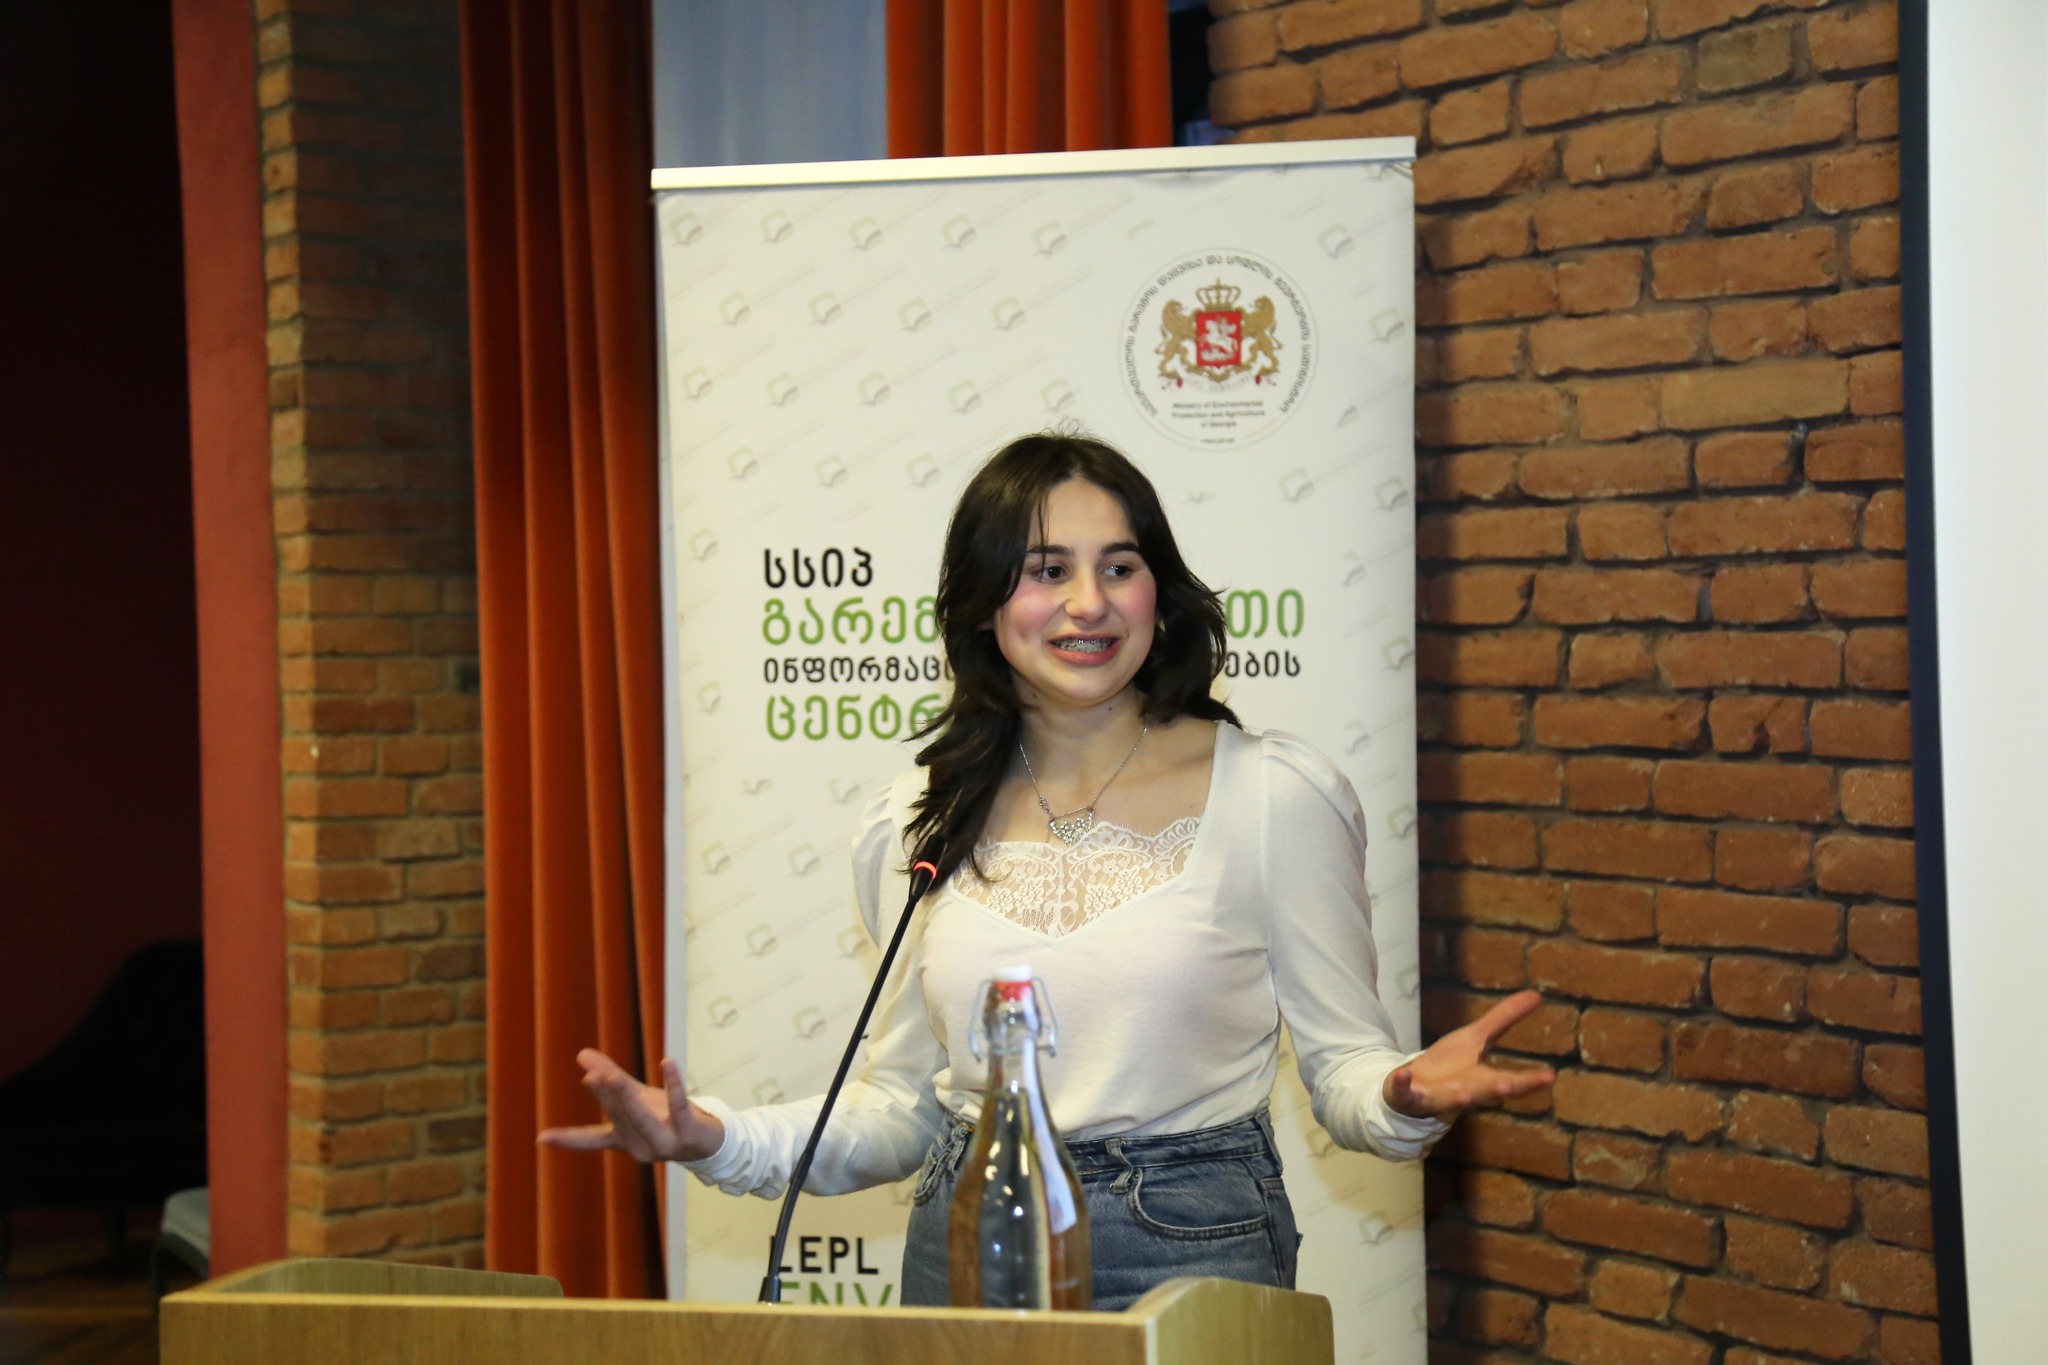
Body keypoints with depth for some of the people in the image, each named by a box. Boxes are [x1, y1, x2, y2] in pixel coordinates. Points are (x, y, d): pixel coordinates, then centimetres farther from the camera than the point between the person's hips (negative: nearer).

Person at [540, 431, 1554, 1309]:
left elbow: (1343, 1063, -2)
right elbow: (902, 1104, 9)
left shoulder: (1273, 794, -5)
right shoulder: (920, 824, 5)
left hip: (1189, 1253, -3)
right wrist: (721, 1142, -5)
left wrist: (1406, 1098, -24)